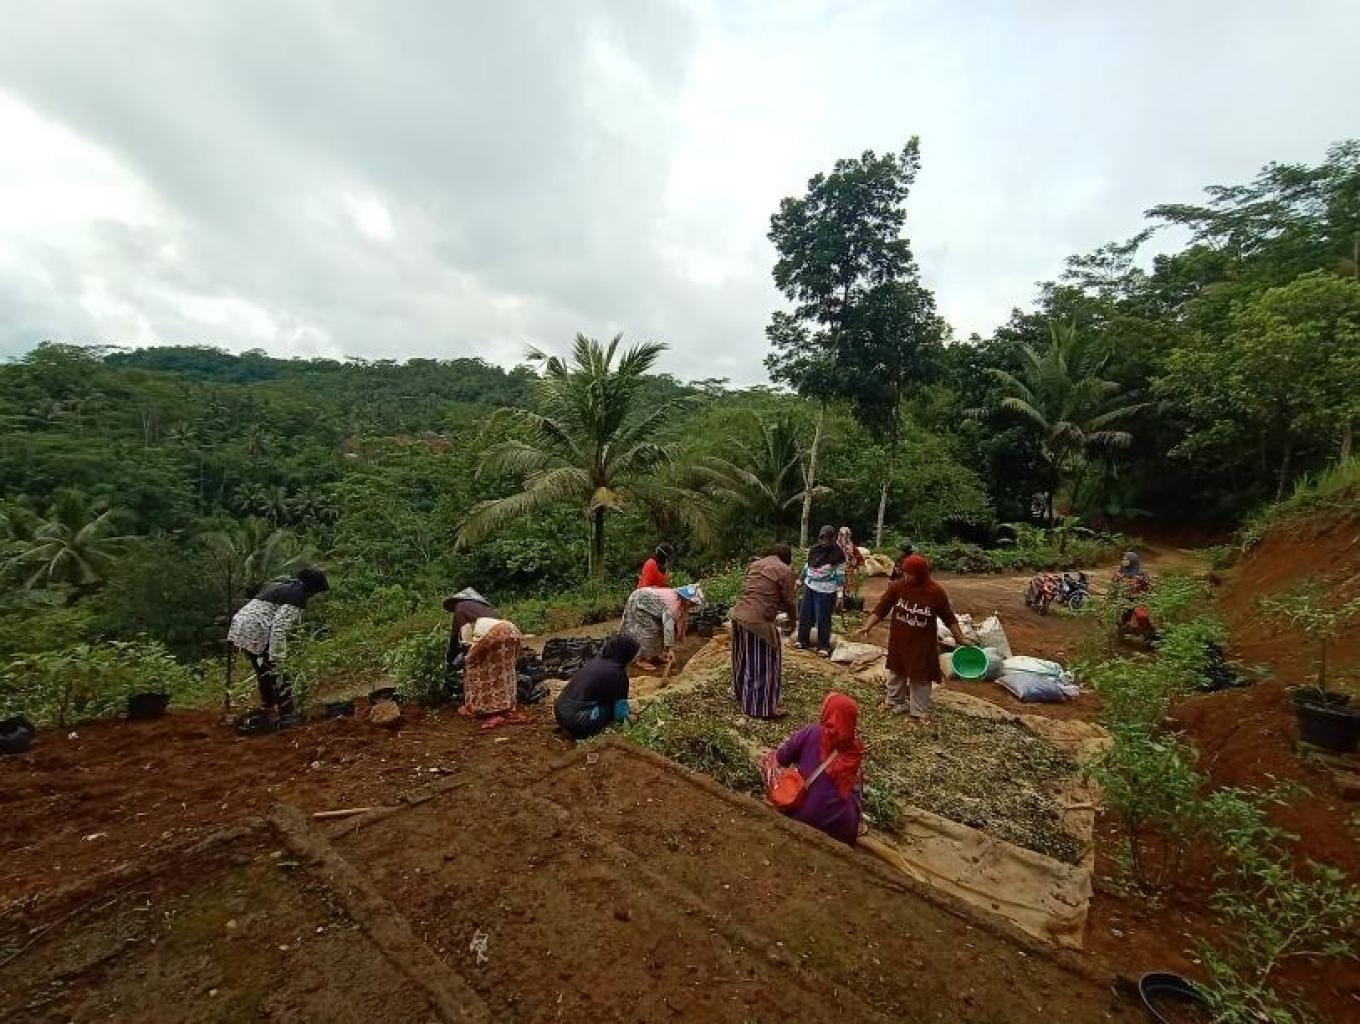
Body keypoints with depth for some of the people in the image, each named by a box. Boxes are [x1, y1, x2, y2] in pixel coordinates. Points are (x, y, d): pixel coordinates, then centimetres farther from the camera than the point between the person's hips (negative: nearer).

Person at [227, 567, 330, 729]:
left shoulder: (282, 585, 18)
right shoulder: (297, 596, -12)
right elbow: (280, 627, -21)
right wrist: (277, 658, -20)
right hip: (257, 634, -10)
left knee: (264, 671, 24)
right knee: (276, 673, 1)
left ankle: (267, 707, 40)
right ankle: (288, 716, 7)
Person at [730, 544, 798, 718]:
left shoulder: (754, 564, 17)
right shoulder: (784, 571, -2)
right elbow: (790, 601, -1)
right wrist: (792, 619, 19)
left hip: (739, 616, 7)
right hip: (759, 621, -7)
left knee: (744, 659, 21)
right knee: (763, 664, 5)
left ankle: (743, 697, 37)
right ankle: (764, 707, 13)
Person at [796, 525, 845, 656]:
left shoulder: (838, 554, -10)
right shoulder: (814, 549, 6)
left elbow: (840, 576, -9)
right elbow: (807, 566, 17)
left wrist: (839, 594, -11)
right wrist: (801, 580, 21)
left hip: (826, 591, -5)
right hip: (809, 587, 5)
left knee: (823, 619, 0)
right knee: (805, 615, 10)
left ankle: (823, 646, 13)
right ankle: (803, 640, 26)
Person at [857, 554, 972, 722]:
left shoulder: (936, 592, -16)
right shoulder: (898, 586, -14)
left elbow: (949, 618, -3)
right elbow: (882, 608, -10)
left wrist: (960, 639, 0)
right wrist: (867, 626, -18)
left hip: (922, 644, -2)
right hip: (898, 641, 2)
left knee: (920, 677, 9)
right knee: (896, 672, 19)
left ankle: (920, 712, 25)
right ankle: (895, 702, 39)